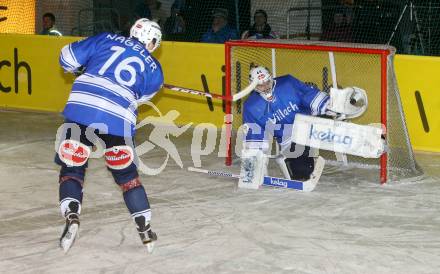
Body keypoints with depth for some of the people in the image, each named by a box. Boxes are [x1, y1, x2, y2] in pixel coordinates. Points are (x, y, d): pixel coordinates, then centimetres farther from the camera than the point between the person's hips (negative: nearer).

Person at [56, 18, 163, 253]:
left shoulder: (107, 40, 16)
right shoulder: (154, 69, 16)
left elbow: (69, 57, 13)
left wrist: (84, 72, 33)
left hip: (80, 109, 0)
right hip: (119, 122, 0)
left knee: (71, 168, 14)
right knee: (126, 174, 19)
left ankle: (71, 214, -10)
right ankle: (144, 228, 19)